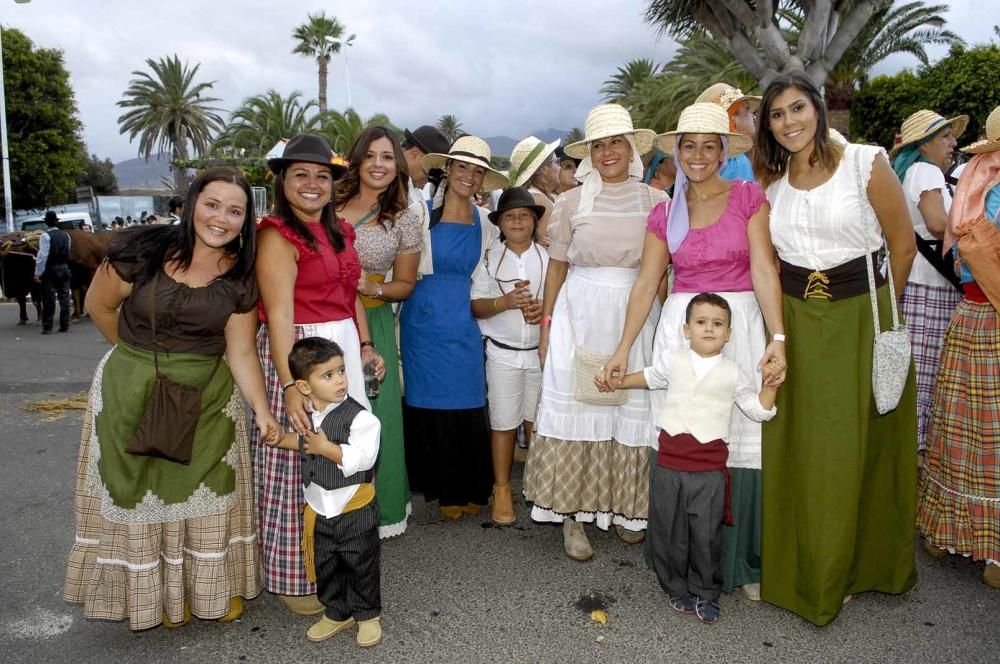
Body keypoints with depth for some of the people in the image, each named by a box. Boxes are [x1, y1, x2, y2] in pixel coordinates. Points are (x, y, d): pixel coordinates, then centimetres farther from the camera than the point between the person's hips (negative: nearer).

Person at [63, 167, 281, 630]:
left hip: (208, 395, 2)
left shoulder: (240, 276, -8)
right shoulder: (140, 250, -16)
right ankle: (162, 591, 34)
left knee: (210, 491, 11)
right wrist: (141, 357, 9)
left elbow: (240, 352, -9)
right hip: (132, 392, -1)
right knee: (142, 492, 11)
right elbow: (98, 306, -1)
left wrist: (262, 410, -21)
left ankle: (216, 585, 34)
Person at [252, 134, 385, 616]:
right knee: (297, 464, 2)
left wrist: (365, 346, 10)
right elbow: (279, 315, -19)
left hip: (343, 346, 7)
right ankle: (293, 578, 19)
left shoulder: (339, 231, 13)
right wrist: (289, 386, -25)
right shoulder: (277, 235, -11)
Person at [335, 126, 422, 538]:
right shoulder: (330, 204, 3)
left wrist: (374, 289, -10)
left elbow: (405, 284, 8)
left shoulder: (404, 221, 3)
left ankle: (377, 507, 22)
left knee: (373, 414, 2)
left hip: (372, 324, 0)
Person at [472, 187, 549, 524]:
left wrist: (545, 309, -14)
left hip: (540, 350, 1)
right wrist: (506, 301, -20)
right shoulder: (490, 258, 2)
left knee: (537, 420, 8)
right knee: (503, 421, 3)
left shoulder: (547, 257, 4)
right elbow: (476, 306, -2)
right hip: (502, 352, -1)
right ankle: (501, 490, 13)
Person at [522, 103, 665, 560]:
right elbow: (556, 266, 6)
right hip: (581, 313, -1)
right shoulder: (572, 202, 5)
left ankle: (624, 507, 22)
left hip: (637, 314, 1)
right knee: (575, 406, 0)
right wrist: (546, 327, 3)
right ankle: (574, 516, 9)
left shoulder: (655, 201, 6)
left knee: (632, 410, 6)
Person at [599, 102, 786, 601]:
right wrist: (623, 350, 1)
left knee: (740, 442, -1)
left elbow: (764, 271, -5)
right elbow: (645, 284, 7)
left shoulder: (749, 197, 3)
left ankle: (741, 563, 16)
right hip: (680, 329, 2)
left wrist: (778, 338, -16)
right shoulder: (665, 214, 10)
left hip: (740, 326, -2)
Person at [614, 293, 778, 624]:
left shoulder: (733, 373, 2)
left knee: (706, 535, 3)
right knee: (669, 532, 9)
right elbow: (650, 376, 26)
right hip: (670, 462, 2)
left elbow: (759, 410, 7)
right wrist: (617, 382, 26)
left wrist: (770, 384, -7)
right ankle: (677, 588, 27)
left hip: (710, 469, -1)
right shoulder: (672, 360, 6)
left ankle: (706, 593, 22)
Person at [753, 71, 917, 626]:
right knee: (794, 450, 7)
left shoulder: (866, 163, -6)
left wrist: (876, 311, 8)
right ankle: (796, 565, 24)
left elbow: (903, 244, 1)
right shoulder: (768, 181, 6)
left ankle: (848, 568, 26)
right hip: (793, 322, 3)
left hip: (859, 320, -3)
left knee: (854, 449, 6)